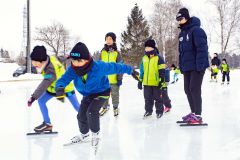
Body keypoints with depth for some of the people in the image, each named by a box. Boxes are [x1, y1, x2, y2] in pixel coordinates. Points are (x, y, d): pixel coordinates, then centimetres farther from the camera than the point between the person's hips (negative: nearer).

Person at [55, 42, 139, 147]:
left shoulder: (98, 67, -35)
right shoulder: (72, 69, -23)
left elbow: (114, 67, -21)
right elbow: (64, 79, -28)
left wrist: (130, 71, -8)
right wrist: (59, 87, -55)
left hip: (102, 92, -5)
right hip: (87, 95, 5)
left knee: (91, 112, -23)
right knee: (81, 115, 7)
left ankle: (95, 133, 4)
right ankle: (84, 134, 38)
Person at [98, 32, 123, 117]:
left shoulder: (117, 53, -5)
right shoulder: (102, 52, 3)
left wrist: (120, 78, -6)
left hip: (114, 79, -2)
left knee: (115, 94, 10)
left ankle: (115, 107, 28)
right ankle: (105, 107, 30)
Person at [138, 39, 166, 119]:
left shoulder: (158, 58, -7)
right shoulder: (144, 58, 11)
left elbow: (162, 70, -9)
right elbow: (142, 70, 16)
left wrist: (161, 81, -14)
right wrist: (140, 81, 14)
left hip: (156, 82, -5)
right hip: (146, 82, 5)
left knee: (157, 97, 5)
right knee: (148, 98, 13)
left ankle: (159, 111, 17)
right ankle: (148, 110, 24)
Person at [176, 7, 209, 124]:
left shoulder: (196, 30, -14)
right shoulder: (182, 33, 13)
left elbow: (202, 48, -20)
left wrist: (200, 65, -24)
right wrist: (181, 66, 15)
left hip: (197, 66, -9)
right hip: (187, 67, 9)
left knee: (195, 89, -8)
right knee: (187, 89, 11)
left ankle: (198, 115, -2)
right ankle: (193, 112, 23)